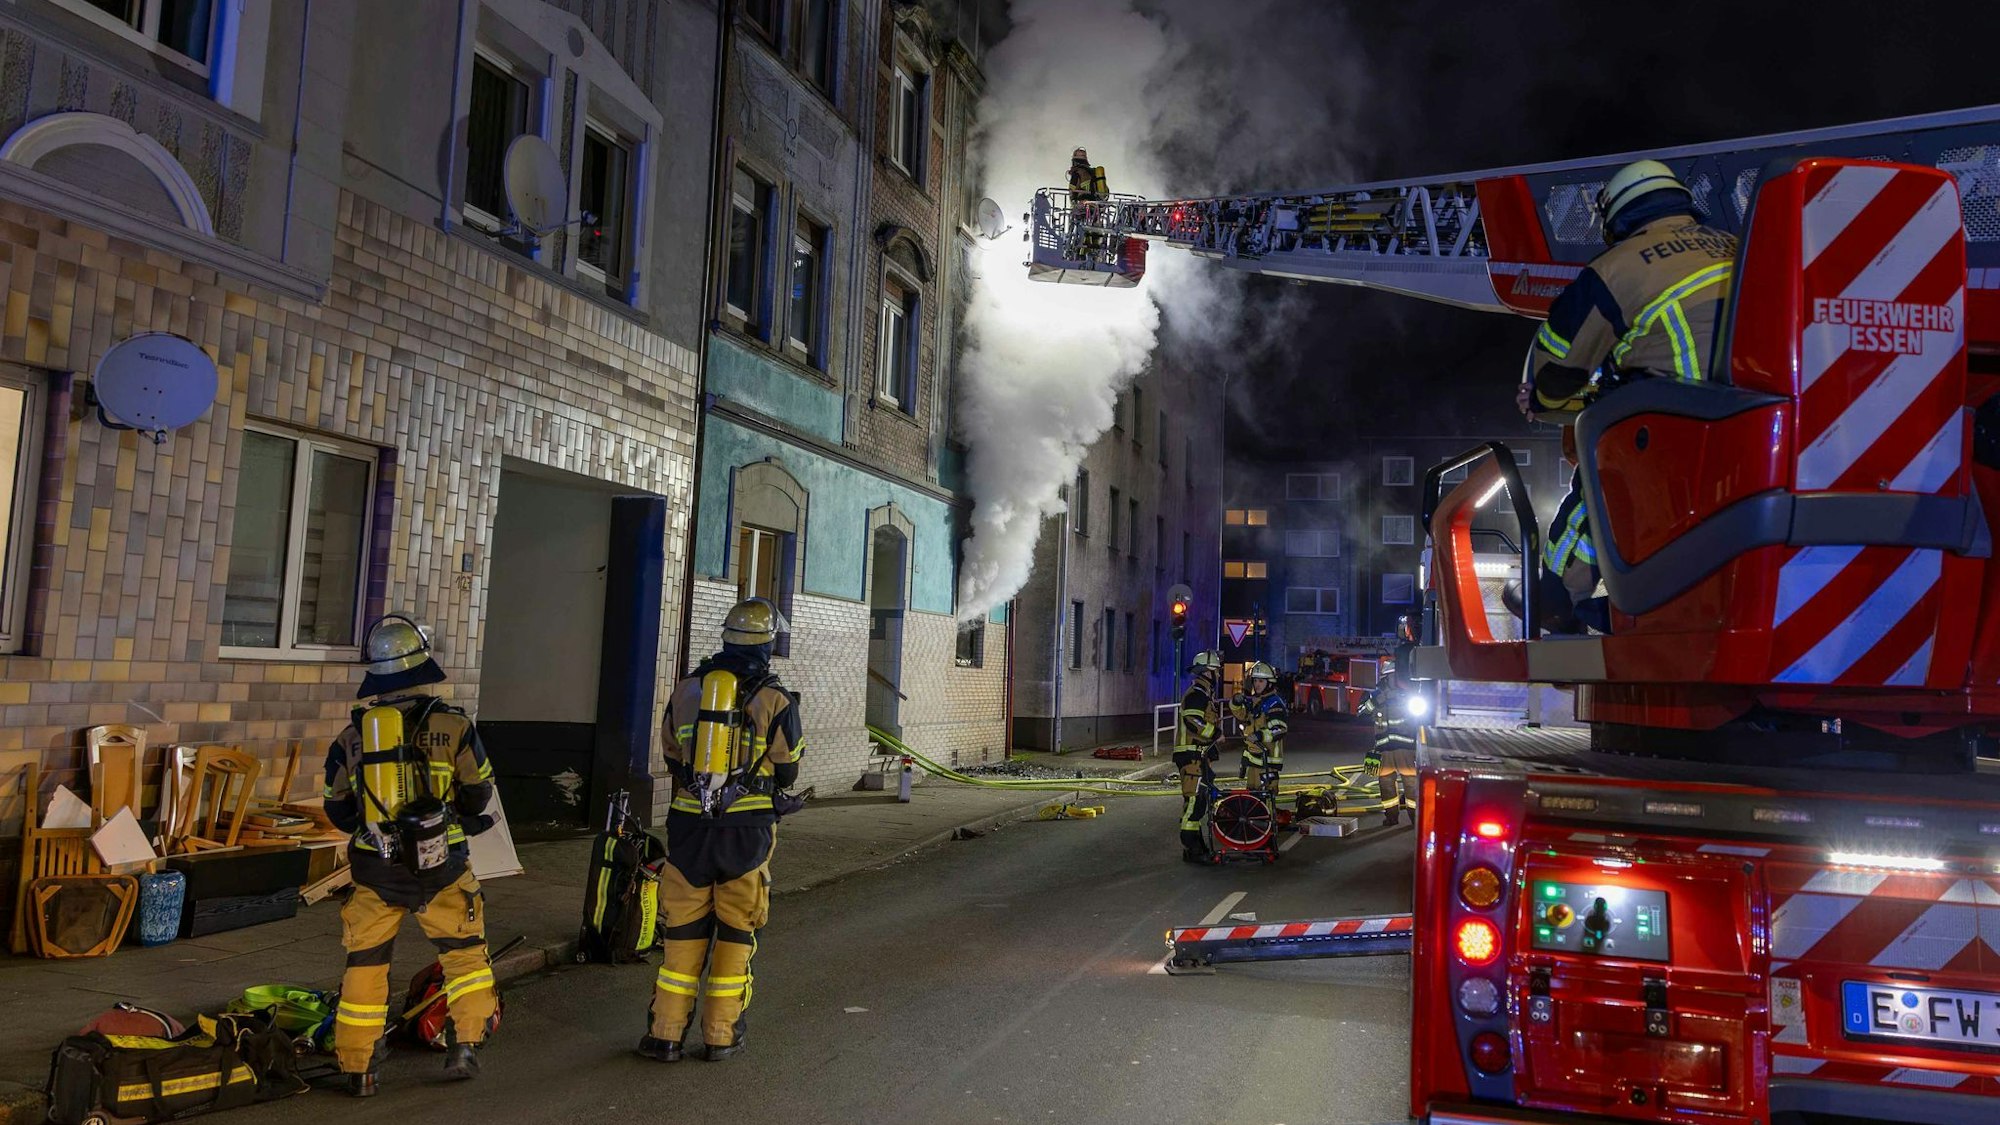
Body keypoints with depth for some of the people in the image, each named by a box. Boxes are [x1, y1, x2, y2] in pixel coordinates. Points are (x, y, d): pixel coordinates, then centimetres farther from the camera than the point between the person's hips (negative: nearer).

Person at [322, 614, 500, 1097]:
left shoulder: (352, 735, -1)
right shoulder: (453, 725, -9)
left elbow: (338, 811, 7)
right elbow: (478, 795, -1)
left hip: (376, 870, 2)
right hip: (441, 865, -2)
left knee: (365, 965, 14)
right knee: (465, 951, 16)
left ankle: (358, 1067, 20)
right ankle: (466, 1045, 13)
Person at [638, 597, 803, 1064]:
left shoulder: (685, 690, 4)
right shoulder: (775, 699, -6)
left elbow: (673, 760, 13)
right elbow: (786, 773, 1)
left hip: (689, 826, 3)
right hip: (746, 831, -2)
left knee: (683, 931, 11)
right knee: (735, 933, 9)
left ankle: (666, 1034, 15)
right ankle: (720, 1036, 15)